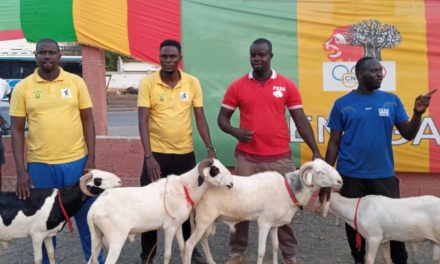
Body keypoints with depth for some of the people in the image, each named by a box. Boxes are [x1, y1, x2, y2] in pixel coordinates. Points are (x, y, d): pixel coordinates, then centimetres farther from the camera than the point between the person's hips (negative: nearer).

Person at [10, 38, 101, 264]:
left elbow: (87, 121, 4)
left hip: (76, 162, 0)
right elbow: (17, 130, 1)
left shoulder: (76, 82, 2)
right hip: (40, 166, 0)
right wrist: (21, 171, -6)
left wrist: (91, 159, -3)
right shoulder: (22, 88, 0)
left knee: (87, 219, 10)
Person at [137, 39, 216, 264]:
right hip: (156, 154, -2)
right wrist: (148, 156, -21)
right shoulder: (148, 83, -8)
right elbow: (143, 121, -12)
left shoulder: (192, 83, -1)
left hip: (185, 153, 2)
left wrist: (210, 149, -7)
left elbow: (200, 118, 2)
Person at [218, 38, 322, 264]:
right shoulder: (237, 86, 2)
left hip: (280, 158, 0)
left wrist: (315, 152, -3)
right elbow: (222, 118, 7)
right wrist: (236, 132, -15)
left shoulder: (287, 85, 2)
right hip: (247, 158, 0)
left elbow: (300, 120, 3)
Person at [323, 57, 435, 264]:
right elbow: (334, 143, 2)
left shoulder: (392, 100, 3)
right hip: (350, 175, 0)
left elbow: (408, 135, 4)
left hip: (383, 174, 1)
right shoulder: (342, 104, 0)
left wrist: (418, 113, -13)